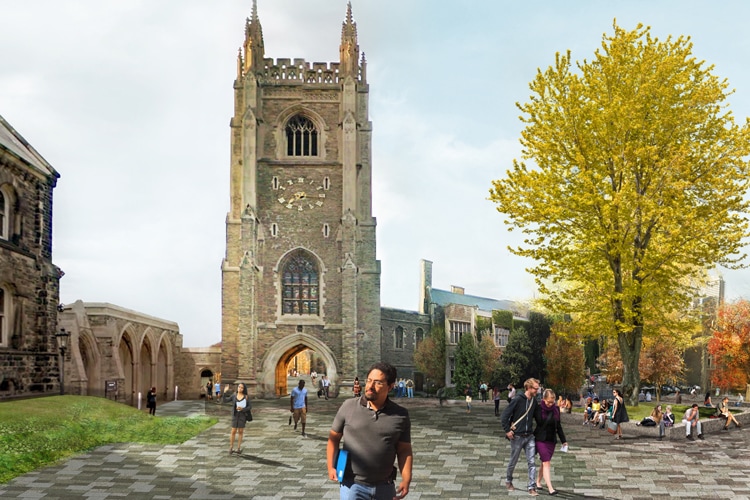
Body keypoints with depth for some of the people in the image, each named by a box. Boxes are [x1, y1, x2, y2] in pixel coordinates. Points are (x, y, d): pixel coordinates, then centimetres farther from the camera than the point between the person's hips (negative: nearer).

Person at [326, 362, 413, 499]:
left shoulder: (400, 415, 0)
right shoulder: (349, 406, -3)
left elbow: (404, 450, 3)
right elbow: (333, 438, 5)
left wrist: (406, 480, -8)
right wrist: (331, 467, -6)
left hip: (385, 487, 2)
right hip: (352, 484, -2)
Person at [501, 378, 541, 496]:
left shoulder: (534, 401, 3)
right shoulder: (518, 400, -15)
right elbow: (504, 415, -14)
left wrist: (533, 429, 15)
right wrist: (507, 430, -14)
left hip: (529, 437, 4)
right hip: (517, 436, -4)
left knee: (531, 462, -3)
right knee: (513, 461, 11)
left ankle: (532, 487, 0)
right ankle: (508, 481, 34)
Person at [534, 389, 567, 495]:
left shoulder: (556, 409, 2)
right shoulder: (538, 409, -11)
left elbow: (558, 426, 10)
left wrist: (563, 440, 13)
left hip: (552, 440, 5)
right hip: (541, 439, -5)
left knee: (545, 462, 12)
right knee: (546, 463, -9)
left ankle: (538, 481, 30)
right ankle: (550, 488, -12)